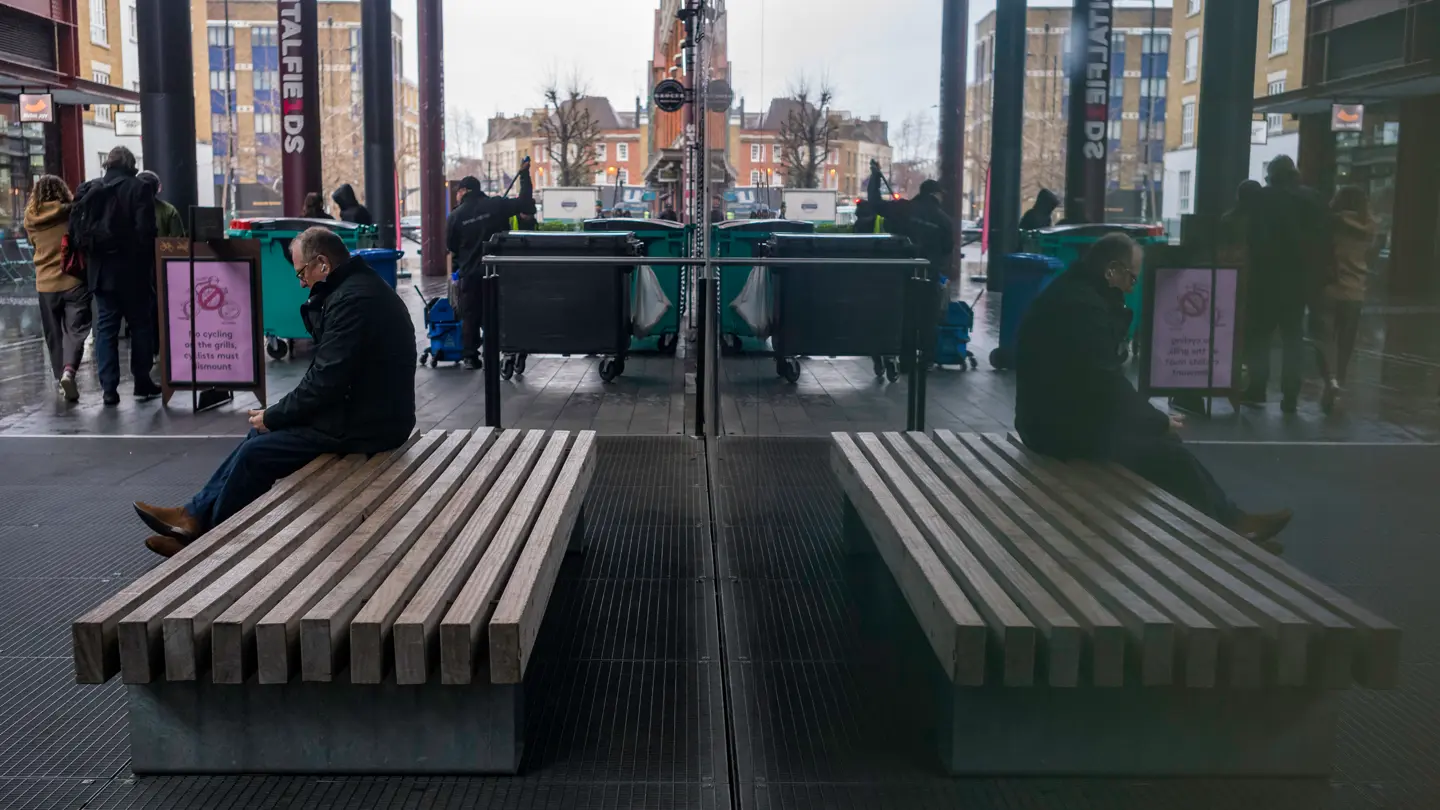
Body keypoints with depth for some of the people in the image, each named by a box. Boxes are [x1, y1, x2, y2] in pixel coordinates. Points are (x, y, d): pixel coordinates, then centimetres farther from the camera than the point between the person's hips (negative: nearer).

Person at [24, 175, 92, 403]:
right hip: (74, 281, -3)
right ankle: (69, 370, -25)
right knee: (75, 330, -3)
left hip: (46, 284, 3)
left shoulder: (31, 219, 3)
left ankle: (60, 377, 19)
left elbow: (34, 243, 16)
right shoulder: (72, 213, -5)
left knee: (54, 334, 14)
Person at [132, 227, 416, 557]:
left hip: (361, 427, -11)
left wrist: (273, 416, -11)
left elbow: (325, 381, -22)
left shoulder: (353, 299, -22)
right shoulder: (361, 285, 13)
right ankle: (196, 515, 21)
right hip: (362, 410, 11)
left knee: (255, 453, -6)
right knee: (260, 434, 15)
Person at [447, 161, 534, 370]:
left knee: (470, 315, 8)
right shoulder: (496, 204, -4)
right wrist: (524, 174, 5)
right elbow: (525, 203, -4)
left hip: (470, 272, -1)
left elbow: (450, 246, 3)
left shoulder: (456, 215, -4)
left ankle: (471, 357, 6)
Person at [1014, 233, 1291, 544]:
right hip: (1067, 430, -11)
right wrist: (1160, 421, -10)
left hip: (1059, 417, 11)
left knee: (1162, 440, 12)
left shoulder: (1070, 291, 10)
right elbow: (1108, 385, -22)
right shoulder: (1083, 306, -24)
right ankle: (1225, 528, 12)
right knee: (1170, 454, -5)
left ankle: (1230, 518, 18)